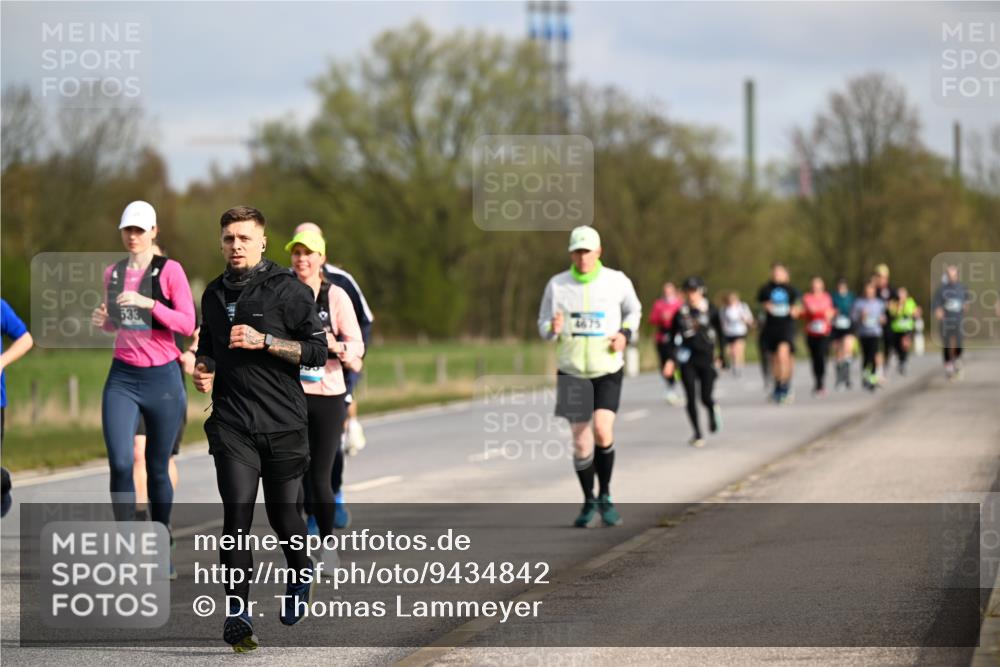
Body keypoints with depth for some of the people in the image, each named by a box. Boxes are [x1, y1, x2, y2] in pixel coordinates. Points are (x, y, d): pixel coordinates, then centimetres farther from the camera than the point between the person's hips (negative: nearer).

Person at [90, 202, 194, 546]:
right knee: (120, 463, -13)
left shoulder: (170, 270, -4)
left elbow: (188, 324, -12)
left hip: (162, 376, -3)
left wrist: (147, 302, -23)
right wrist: (103, 320, 2)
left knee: (157, 468, 6)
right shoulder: (112, 273, 10)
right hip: (122, 378, 3)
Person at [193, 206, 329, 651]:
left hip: (283, 422, -2)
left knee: (283, 516, 7)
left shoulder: (288, 289, -3)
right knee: (237, 514, -12)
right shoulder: (214, 294, 13)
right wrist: (204, 368, 6)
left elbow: (317, 351, -6)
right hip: (232, 424, 2)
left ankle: (300, 574, 40)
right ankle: (237, 614, -12)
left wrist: (263, 341, -16)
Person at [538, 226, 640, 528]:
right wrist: (553, 329, -20)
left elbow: (633, 311, 15)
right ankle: (589, 501, 21)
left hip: (608, 370, -1)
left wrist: (625, 334, -5)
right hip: (572, 371, 1)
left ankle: (605, 496, 4)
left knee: (602, 430, -17)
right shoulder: (557, 285, -4)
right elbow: (543, 325, 4)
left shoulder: (617, 281, -4)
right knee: (581, 440, 0)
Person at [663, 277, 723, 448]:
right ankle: (697, 434, 6)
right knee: (691, 398, -4)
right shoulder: (681, 313, 3)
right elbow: (673, 337, 7)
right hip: (687, 359, 1)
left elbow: (720, 334, 8)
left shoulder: (711, 311, 1)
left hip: (706, 358, -1)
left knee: (706, 397, -6)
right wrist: (670, 359, -1)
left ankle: (713, 410, 31)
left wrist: (722, 356, 6)